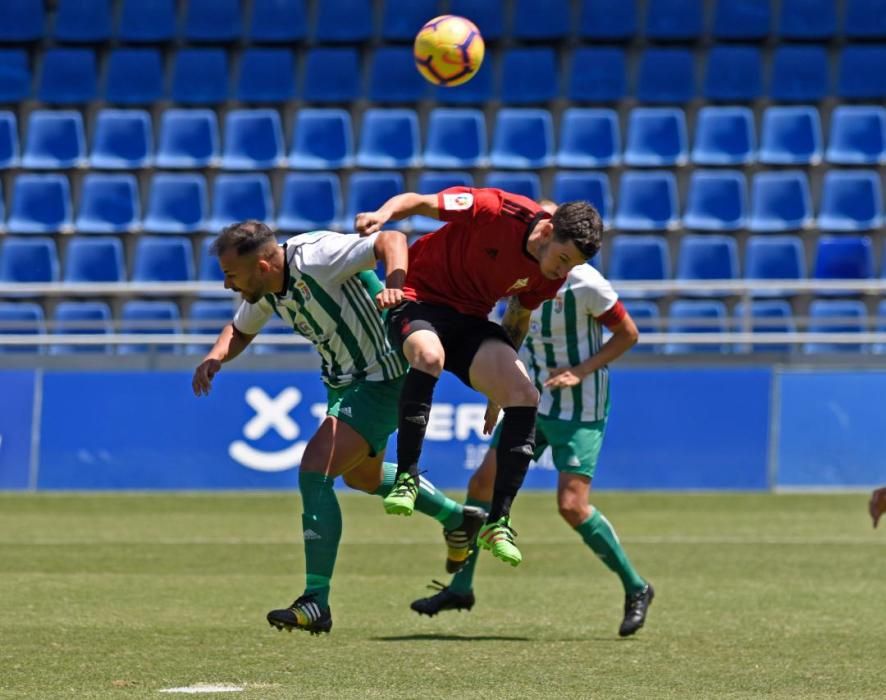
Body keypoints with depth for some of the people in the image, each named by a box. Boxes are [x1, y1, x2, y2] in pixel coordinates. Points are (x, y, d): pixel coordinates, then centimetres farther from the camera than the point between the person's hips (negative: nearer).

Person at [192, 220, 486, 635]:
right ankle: (458, 519, 52)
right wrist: (215, 357, -5)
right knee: (362, 477, 30)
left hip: (381, 379, -11)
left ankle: (316, 603, -19)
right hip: (345, 383, 11)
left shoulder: (315, 257, -29)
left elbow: (391, 241, -34)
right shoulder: (265, 289, -3)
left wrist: (393, 287, -53)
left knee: (315, 473, -21)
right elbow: (240, 331, 16)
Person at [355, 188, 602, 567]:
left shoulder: (552, 275, -5)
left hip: (471, 321, 6)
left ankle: (497, 522, -8)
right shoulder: (496, 209, -24)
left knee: (525, 397, -14)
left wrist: (500, 387, 17)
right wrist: (383, 214, -36)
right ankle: (406, 478, -31)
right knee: (429, 355, -39)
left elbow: (518, 317, 14)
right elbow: (416, 201, -15)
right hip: (419, 298, -6)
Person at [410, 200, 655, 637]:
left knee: (572, 505, -15)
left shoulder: (584, 283, -20)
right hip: (532, 401, 7)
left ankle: (636, 589, 3)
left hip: (579, 410, -7)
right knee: (484, 481, 1)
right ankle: (461, 587, 14)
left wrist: (580, 371, -19)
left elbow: (628, 334, -10)